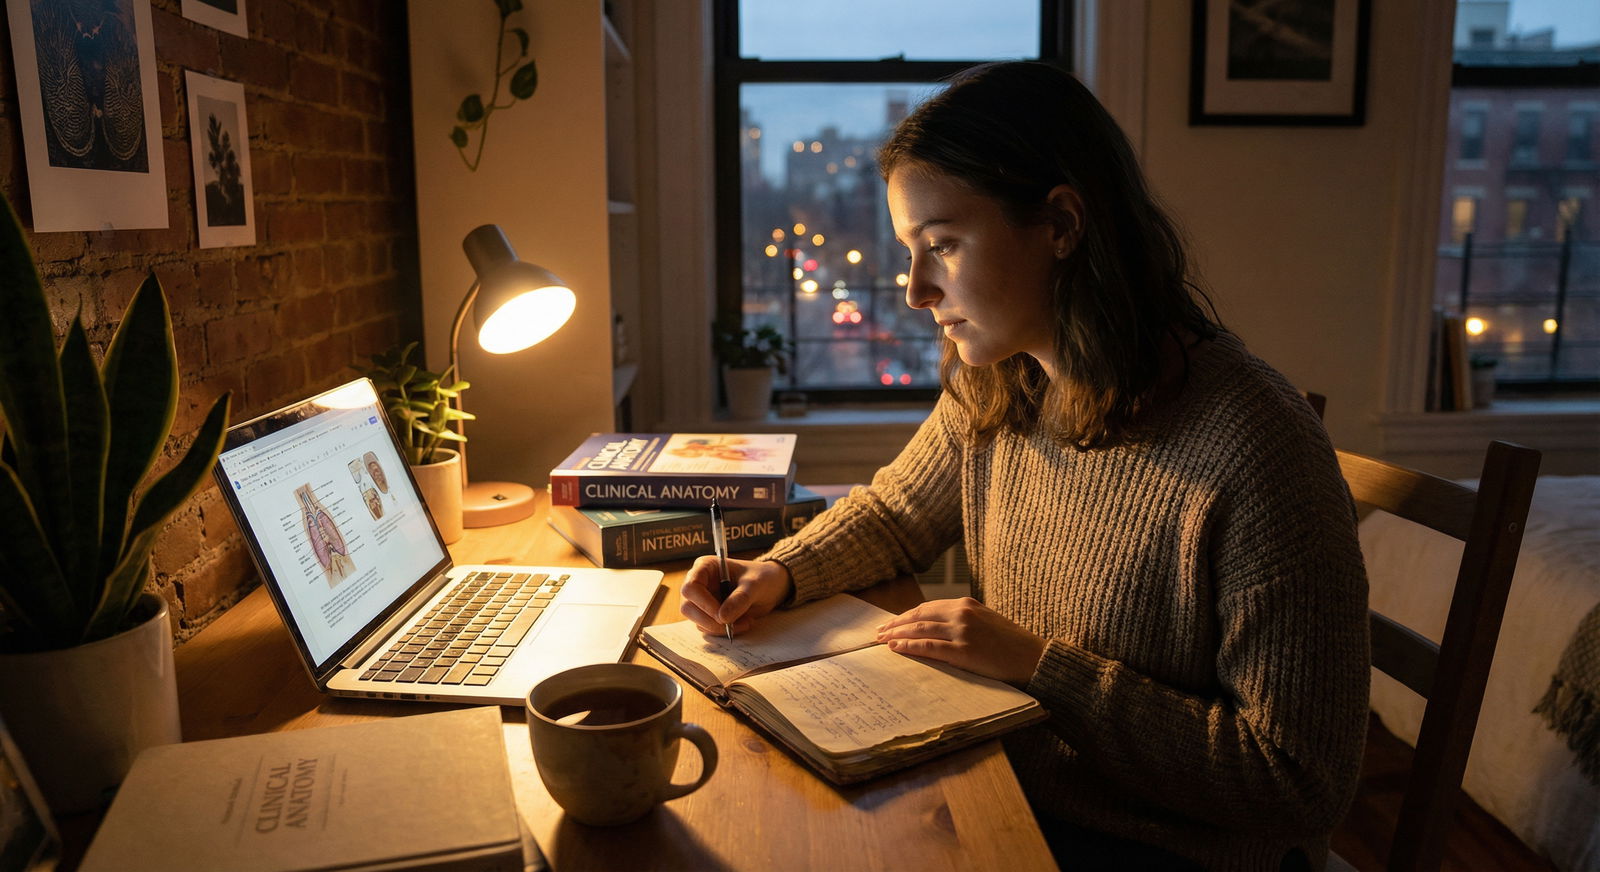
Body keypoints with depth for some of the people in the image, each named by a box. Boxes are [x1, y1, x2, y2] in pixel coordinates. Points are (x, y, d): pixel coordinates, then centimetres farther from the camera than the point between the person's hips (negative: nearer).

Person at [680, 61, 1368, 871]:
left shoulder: (1252, 450, -27)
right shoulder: (991, 392, -5)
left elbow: (1302, 786, -22)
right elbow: (895, 510, 15)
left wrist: (1042, 666, -23)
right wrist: (778, 574, -4)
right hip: (1011, 789, 6)